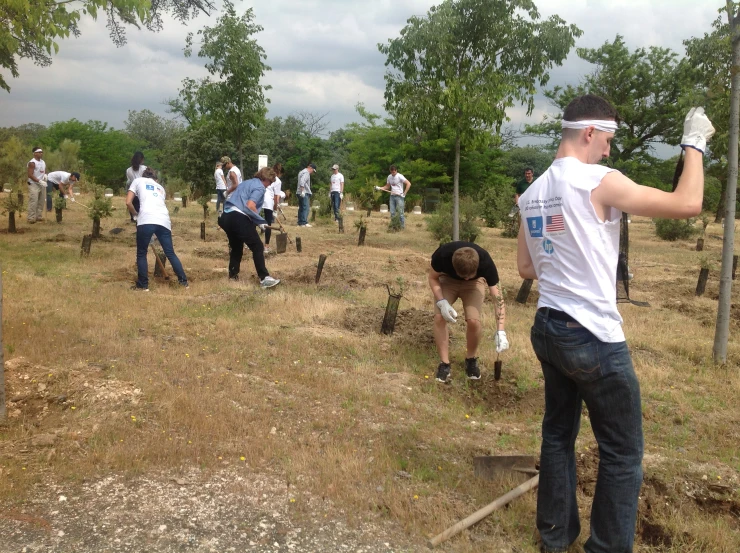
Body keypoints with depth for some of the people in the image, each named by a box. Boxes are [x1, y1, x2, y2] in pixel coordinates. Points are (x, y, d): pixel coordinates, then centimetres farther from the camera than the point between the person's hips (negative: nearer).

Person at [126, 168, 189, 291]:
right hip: (164, 221, 4)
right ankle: (183, 281, 16)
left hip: (146, 220, -4)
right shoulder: (160, 187, 32)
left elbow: (128, 203, 11)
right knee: (170, 253, 14)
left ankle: (143, 285, 14)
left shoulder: (138, 180, 21)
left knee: (141, 254, 12)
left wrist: (135, 215, 26)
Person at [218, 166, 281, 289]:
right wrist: (260, 222, -7)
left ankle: (233, 275, 27)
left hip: (226, 216, 9)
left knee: (236, 247, 22)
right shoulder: (260, 187, -1)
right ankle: (264, 278, -11)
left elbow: (230, 198, 29)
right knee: (257, 247, -5)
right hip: (240, 218, -9)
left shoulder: (245, 183, 25)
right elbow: (250, 205, -16)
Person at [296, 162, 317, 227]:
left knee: (301, 208, 12)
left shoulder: (302, 172, 22)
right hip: (305, 193, -10)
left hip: (300, 193, 10)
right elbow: (302, 181, -24)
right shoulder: (306, 173, -10)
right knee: (306, 208, -13)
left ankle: (300, 222, 15)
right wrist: (302, 191, -29)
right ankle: (304, 223, -18)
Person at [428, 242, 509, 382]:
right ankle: (444, 363, -3)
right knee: (439, 317, -21)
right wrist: (442, 302, -32)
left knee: (473, 321, -21)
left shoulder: (485, 262, -38)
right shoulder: (443, 255, -38)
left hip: (474, 282, 0)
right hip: (447, 279, 1)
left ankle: (471, 360, 6)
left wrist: (500, 331, -41)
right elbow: (433, 278, -16)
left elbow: (497, 296, -33)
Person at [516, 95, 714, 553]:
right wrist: (694, 144, -3)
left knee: (558, 434, 19)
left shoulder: (533, 192, 8)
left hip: (548, 329, 8)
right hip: (595, 338, -8)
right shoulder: (598, 181, -16)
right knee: (623, 453, 7)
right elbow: (688, 205, -15)